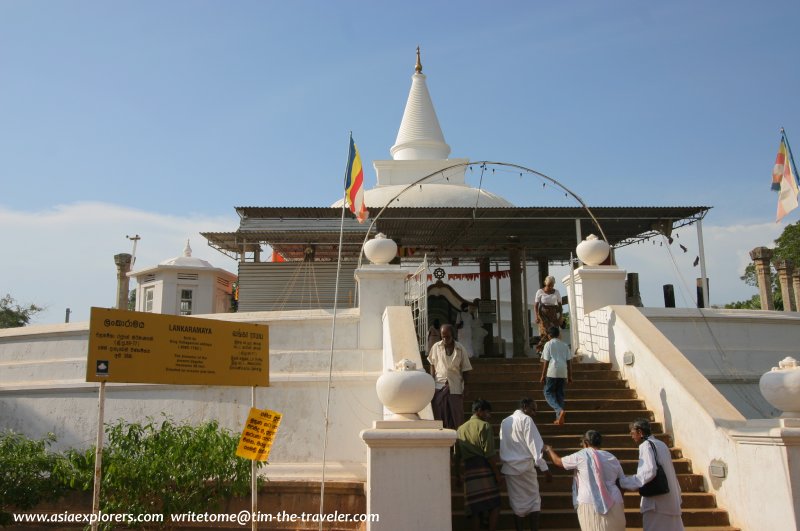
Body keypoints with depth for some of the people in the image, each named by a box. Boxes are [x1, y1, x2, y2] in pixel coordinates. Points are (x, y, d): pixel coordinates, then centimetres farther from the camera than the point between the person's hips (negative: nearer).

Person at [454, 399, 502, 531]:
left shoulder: (461, 429, 16)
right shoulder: (484, 426, -3)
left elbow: (457, 455, 16)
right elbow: (489, 453, -11)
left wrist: (458, 474, 23)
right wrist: (497, 473, -7)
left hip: (469, 471, 5)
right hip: (485, 470, -5)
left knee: (475, 508, 8)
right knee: (494, 505, 1)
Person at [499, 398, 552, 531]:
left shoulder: (505, 422, 12)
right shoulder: (526, 419, -9)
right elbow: (535, 445, -14)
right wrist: (544, 468, -14)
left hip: (509, 467, 6)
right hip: (525, 466, -6)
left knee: (517, 502, 10)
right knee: (534, 501, 6)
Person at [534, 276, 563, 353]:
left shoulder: (556, 292, 6)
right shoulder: (540, 292, -2)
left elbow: (560, 306, 8)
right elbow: (535, 305, -3)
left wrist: (560, 317, -1)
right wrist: (537, 316, -15)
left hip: (553, 315, 3)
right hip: (543, 314, -3)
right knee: (546, 332, -15)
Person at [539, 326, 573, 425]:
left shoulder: (549, 344, -3)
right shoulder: (564, 345, 11)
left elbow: (546, 361, -7)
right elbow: (569, 361, 9)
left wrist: (543, 375, -2)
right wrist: (570, 376, 14)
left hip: (552, 373, -5)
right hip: (563, 373, 5)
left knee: (548, 393, 4)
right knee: (560, 395, 12)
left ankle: (560, 410, -19)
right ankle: (559, 418, 9)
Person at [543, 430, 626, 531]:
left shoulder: (581, 456, -3)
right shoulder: (612, 458, 11)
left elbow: (558, 461, 9)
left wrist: (549, 449, 27)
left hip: (591, 505, -4)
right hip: (614, 505, 5)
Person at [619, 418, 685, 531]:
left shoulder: (646, 445, -11)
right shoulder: (661, 444, 14)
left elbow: (649, 471, -22)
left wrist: (623, 481, -16)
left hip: (656, 501, -9)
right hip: (671, 500, 9)